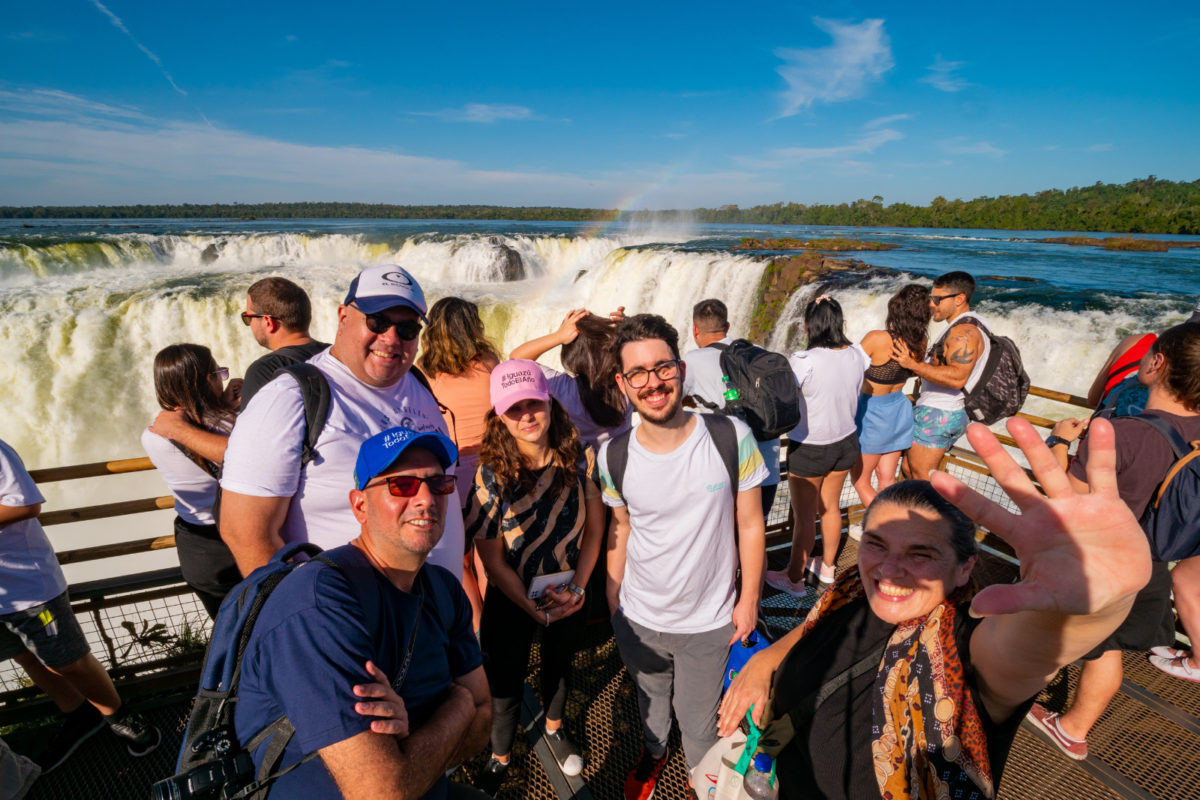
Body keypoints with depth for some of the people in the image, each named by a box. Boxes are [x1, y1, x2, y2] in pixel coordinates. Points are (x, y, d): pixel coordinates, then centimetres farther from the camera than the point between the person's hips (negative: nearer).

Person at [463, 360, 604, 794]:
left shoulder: (581, 459, -18)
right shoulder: (491, 474, -22)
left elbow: (594, 529, -6)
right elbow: (492, 559, -15)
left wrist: (578, 587, -12)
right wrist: (533, 609, -15)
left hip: (568, 593, 3)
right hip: (511, 599, -2)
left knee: (558, 665, 26)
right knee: (506, 682, 15)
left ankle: (554, 729, 57)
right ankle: (499, 757, 46)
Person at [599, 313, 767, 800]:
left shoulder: (731, 437, -22)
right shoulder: (613, 456, -16)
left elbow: (750, 525, -10)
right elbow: (621, 530, 0)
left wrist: (749, 600, -4)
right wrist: (613, 602, 6)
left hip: (709, 622, -1)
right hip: (637, 618, 2)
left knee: (698, 720, 21)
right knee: (649, 699, 28)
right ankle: (652, 754, 62)